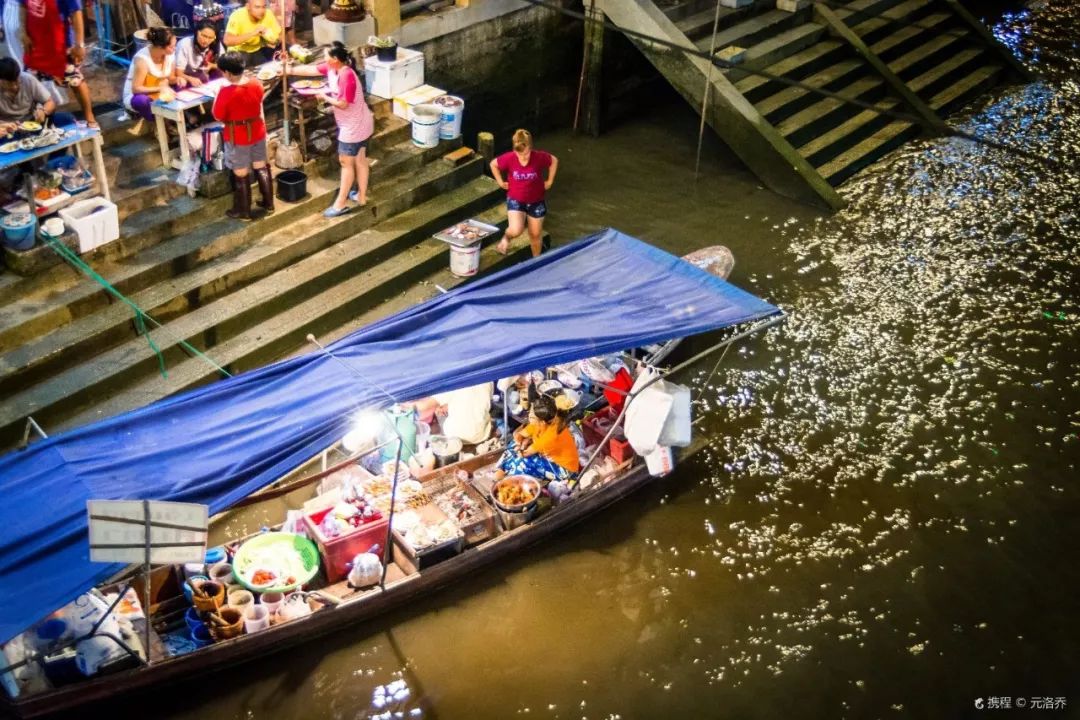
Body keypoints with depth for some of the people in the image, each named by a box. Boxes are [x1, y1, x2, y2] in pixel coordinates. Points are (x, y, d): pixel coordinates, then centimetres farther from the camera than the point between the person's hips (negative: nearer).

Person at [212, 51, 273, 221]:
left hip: (237, 137, -5)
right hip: (258, 132, 5)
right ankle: (269, 204, 29)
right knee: (261, 168, 19)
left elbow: (218, 116, -14)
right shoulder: (256, 85, -8)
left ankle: (243, 211, 20)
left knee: (240, 175, 8)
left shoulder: (226, 92, -25)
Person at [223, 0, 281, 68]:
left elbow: (280, 37, -5)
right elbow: (227, 41, -36)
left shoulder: (268, 14, -16)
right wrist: (252, 33, -41)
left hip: (258, 50, 4)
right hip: (239, 51, -4)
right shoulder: (237, 16, -25)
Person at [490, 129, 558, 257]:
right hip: (515, 200, -1)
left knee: (535, 235, 12)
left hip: (536, 201, 1)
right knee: (516, 231, -21)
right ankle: (506, 238, 16)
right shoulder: (509, 158, -22)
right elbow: (493, 164, -2)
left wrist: (550, 181, 0)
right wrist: (500, 182, -2)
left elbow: (554, 161, -1)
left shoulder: (539, 157, -22)